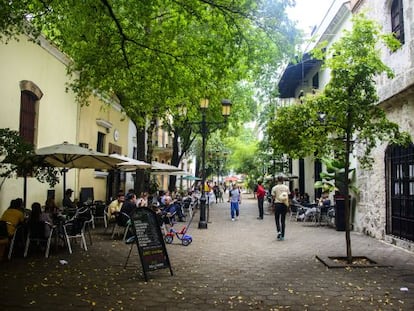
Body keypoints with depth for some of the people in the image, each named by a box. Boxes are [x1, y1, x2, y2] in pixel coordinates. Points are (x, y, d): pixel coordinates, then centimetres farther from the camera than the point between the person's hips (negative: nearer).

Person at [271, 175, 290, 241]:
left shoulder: (274, 188, -6)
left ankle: (279, 231, -13)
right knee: (283, 220, 10)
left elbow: (273, 197, -3)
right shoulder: (286, 187, 1)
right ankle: (282, 236, 12)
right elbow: (288, 197, 2)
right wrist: (287, 204, 10)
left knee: (277, 219, 11)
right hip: (284, 205, 2)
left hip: (277, 204, -2)